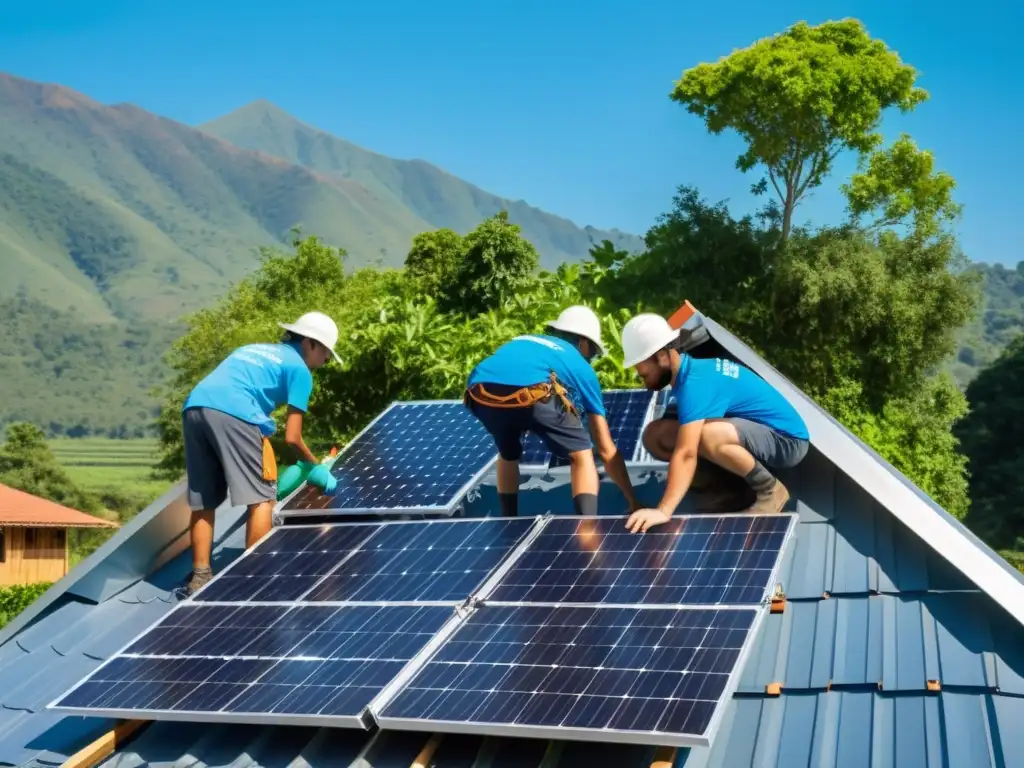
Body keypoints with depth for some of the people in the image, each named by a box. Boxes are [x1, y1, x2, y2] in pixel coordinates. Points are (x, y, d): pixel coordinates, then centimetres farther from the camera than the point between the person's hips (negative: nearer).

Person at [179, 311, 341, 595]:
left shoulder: (252, 349, 34)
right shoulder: (299, 369, 13)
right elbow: (291, 437, 8)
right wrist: (317, 467, 25)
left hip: (193, 408, 7)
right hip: (234, 414, -7)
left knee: (203, 502, 14)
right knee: (261, 498, 1)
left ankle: (201, 577, 15)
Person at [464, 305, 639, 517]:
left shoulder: (520, 342, 42)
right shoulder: (580, 365, 31)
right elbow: (607, 450, 33)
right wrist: (633, 501, 41)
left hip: (479, 393, 5)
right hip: (532, 391, -4)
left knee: (508, 454, 35)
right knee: (582, 456, 20)